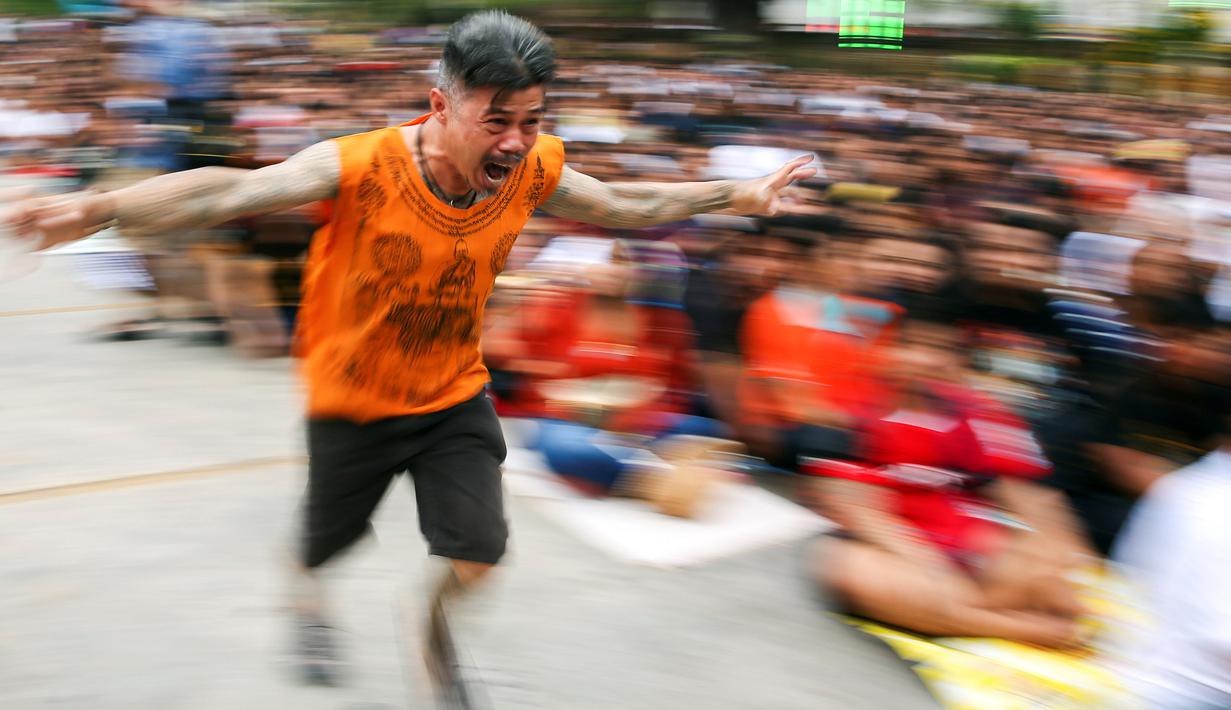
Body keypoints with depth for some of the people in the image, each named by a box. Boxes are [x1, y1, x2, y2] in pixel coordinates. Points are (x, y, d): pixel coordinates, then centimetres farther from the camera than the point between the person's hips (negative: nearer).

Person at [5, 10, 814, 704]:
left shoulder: (533, 170, -16)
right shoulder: (363, 167, -31)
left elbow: (627, 204, 1)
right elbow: (231, 191, -41)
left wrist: (738, 194, 5)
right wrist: (103, 207, -57)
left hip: (456, 397, 3)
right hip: (354, 399, -2)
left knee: (478, 554, -4)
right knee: (329, 537, 21)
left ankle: (435, 622, 34)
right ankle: (307, 591, 60)